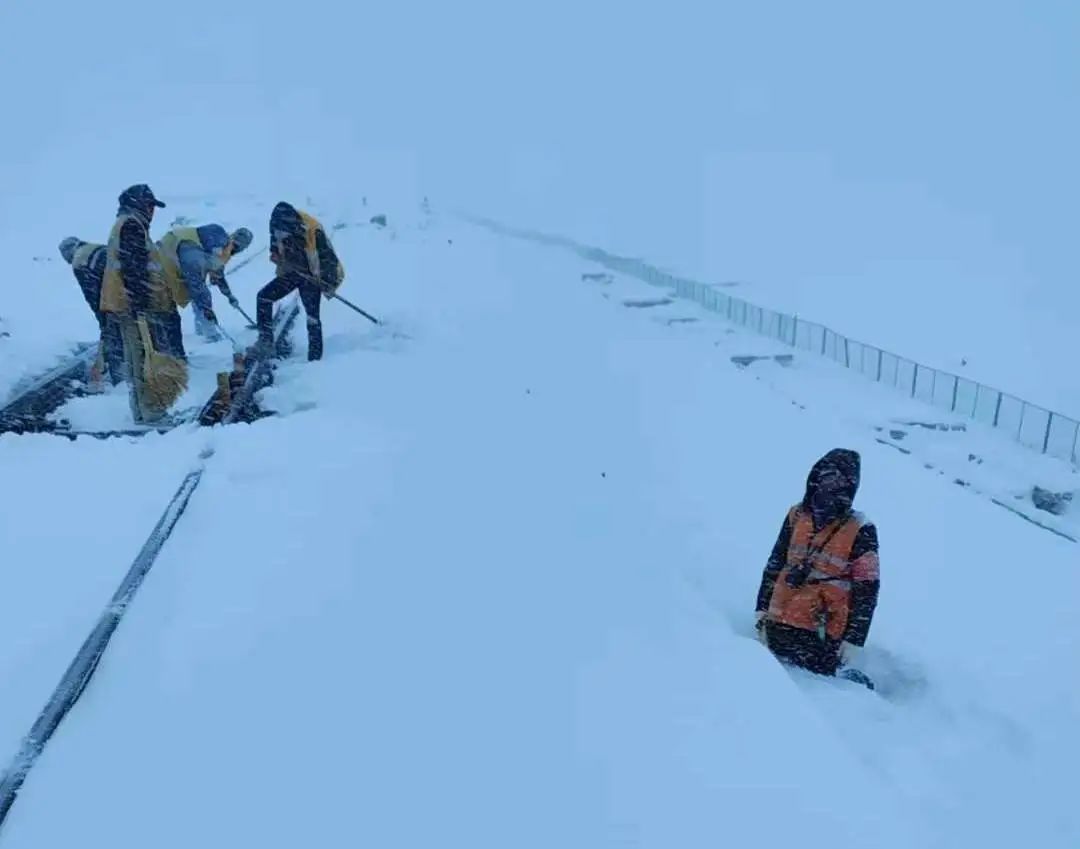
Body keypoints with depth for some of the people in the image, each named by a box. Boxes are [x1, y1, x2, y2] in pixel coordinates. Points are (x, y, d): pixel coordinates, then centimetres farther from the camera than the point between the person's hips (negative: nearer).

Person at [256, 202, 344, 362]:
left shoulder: (313, 230, -30)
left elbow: (328, 257, -22)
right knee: (263, 297, -6)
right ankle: (266, 341, 0)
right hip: (290, 272, 6)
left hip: (311, 276, -5)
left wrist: (330, 284, -21)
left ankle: (315, 357, -2)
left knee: (312, 317, -10)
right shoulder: (278, 225, -14)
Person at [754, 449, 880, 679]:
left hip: (823, 636, -4)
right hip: (779, 627, 5)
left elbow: (866, 590, -8)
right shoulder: (797, 516, 6)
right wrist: (762, 611, 10)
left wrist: (854, 641, -11)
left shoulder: (860, 531, -7)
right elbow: (775, 565, 13)